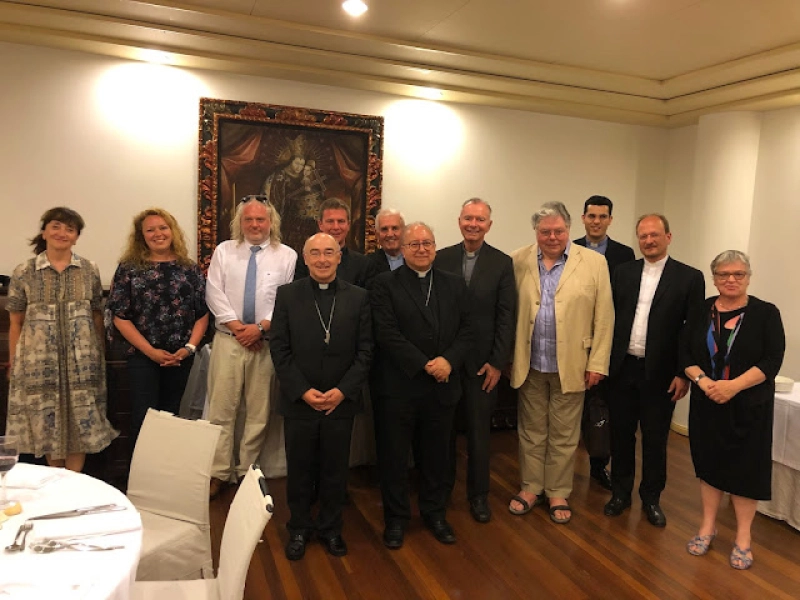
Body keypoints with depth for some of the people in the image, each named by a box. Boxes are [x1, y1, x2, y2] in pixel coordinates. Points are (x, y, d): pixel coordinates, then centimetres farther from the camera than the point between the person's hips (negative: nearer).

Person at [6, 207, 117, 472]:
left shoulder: (90, 270, 4)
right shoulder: (23, 273, 1)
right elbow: (16, 323, 4)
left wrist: (101, 352, 7)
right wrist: (13, 364, 3)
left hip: (81, 362, 0)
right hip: (38, 362, 0)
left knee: (80, 423, 4)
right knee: (47, 423, 10)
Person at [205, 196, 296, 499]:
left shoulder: (287, 255, 2)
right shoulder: (223, 251, 8)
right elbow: (214, 293, 1)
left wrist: (261, 327, -13)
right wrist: (237, 326, -10)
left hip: (267, 342, -1)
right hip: (228, 340, 1)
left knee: (259, 412, 7)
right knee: (221, 409, 2)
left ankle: (247, 472, 21)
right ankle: (218, 473, 15)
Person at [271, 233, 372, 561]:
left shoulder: (358, 297, 1)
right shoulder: (287, 294, 0)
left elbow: (364, 351, -1)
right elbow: (279, 349, -4)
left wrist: (343, 391, -11)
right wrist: (302, 391, -12)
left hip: (341, 402, 1)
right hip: (298, 401, 0)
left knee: (335, 470, 12)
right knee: (299, 470, 13)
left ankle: (330, 528, 32)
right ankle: (299, 529, 32)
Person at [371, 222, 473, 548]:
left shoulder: (454, 284, 8)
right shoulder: (385, 284, -5)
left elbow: (466, 330, 3)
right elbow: (387, 333, -14)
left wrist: (448, 360, -14)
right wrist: (425, 365, -18)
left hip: (443, 386, 3)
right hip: (398, 386, -3)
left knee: (436, 453, 16)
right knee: (394, 455, 9)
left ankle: (435, 512, 34)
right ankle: (396, 518, 27)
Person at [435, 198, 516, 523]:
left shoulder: (502, 263, -2)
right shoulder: (441, 258, 1)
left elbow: (506, 316, -4)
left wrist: (497, 362, -7)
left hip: (482, 361, -1)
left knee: (479, 431, 10)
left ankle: (478, 494, 27)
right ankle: (442, 488, 31)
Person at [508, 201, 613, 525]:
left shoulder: (593, 262, -3)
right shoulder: (518, 261, 1)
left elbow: (604, 317, -3)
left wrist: (597, 363, -6)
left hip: (570, 365, -1)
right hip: (529, 364, 1)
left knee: (564, 435, 11)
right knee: (531, 431, 14)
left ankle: (558, 493, 28)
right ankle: (531, 487, 31)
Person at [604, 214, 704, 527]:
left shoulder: (689, 277, -3)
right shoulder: (623, 272, 6)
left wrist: (684, 374, -7)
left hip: (659, 373, -2)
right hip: (622, 369, 2)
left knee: (655, 439, 10)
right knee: (621, 433, 12)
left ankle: (651, 497, 28)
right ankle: (621, 492, 29)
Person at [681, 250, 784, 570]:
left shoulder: (766, 313, -5)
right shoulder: (701, 312, 3)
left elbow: (772, 360, -12)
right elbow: (685, 354, 1)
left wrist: (733, 386, -22)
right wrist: (703, 381, -16)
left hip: (748, 406, -2)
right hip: (707, 403, 3)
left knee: (745, 468, 5)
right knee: (709, 462, 11)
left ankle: (743, 537, 20)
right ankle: (708, 526, 25)